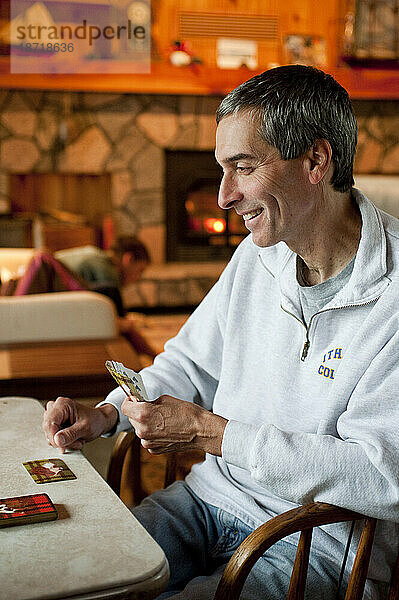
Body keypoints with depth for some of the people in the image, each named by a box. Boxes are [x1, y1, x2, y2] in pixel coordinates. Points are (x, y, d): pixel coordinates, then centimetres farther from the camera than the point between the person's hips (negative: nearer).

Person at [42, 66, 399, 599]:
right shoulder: (258, 255, 4)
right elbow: (192, 361, 15)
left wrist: (208, 432, -22)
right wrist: (106, 414, -2)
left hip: (321, 540, -5)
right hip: (213, 497, 6)